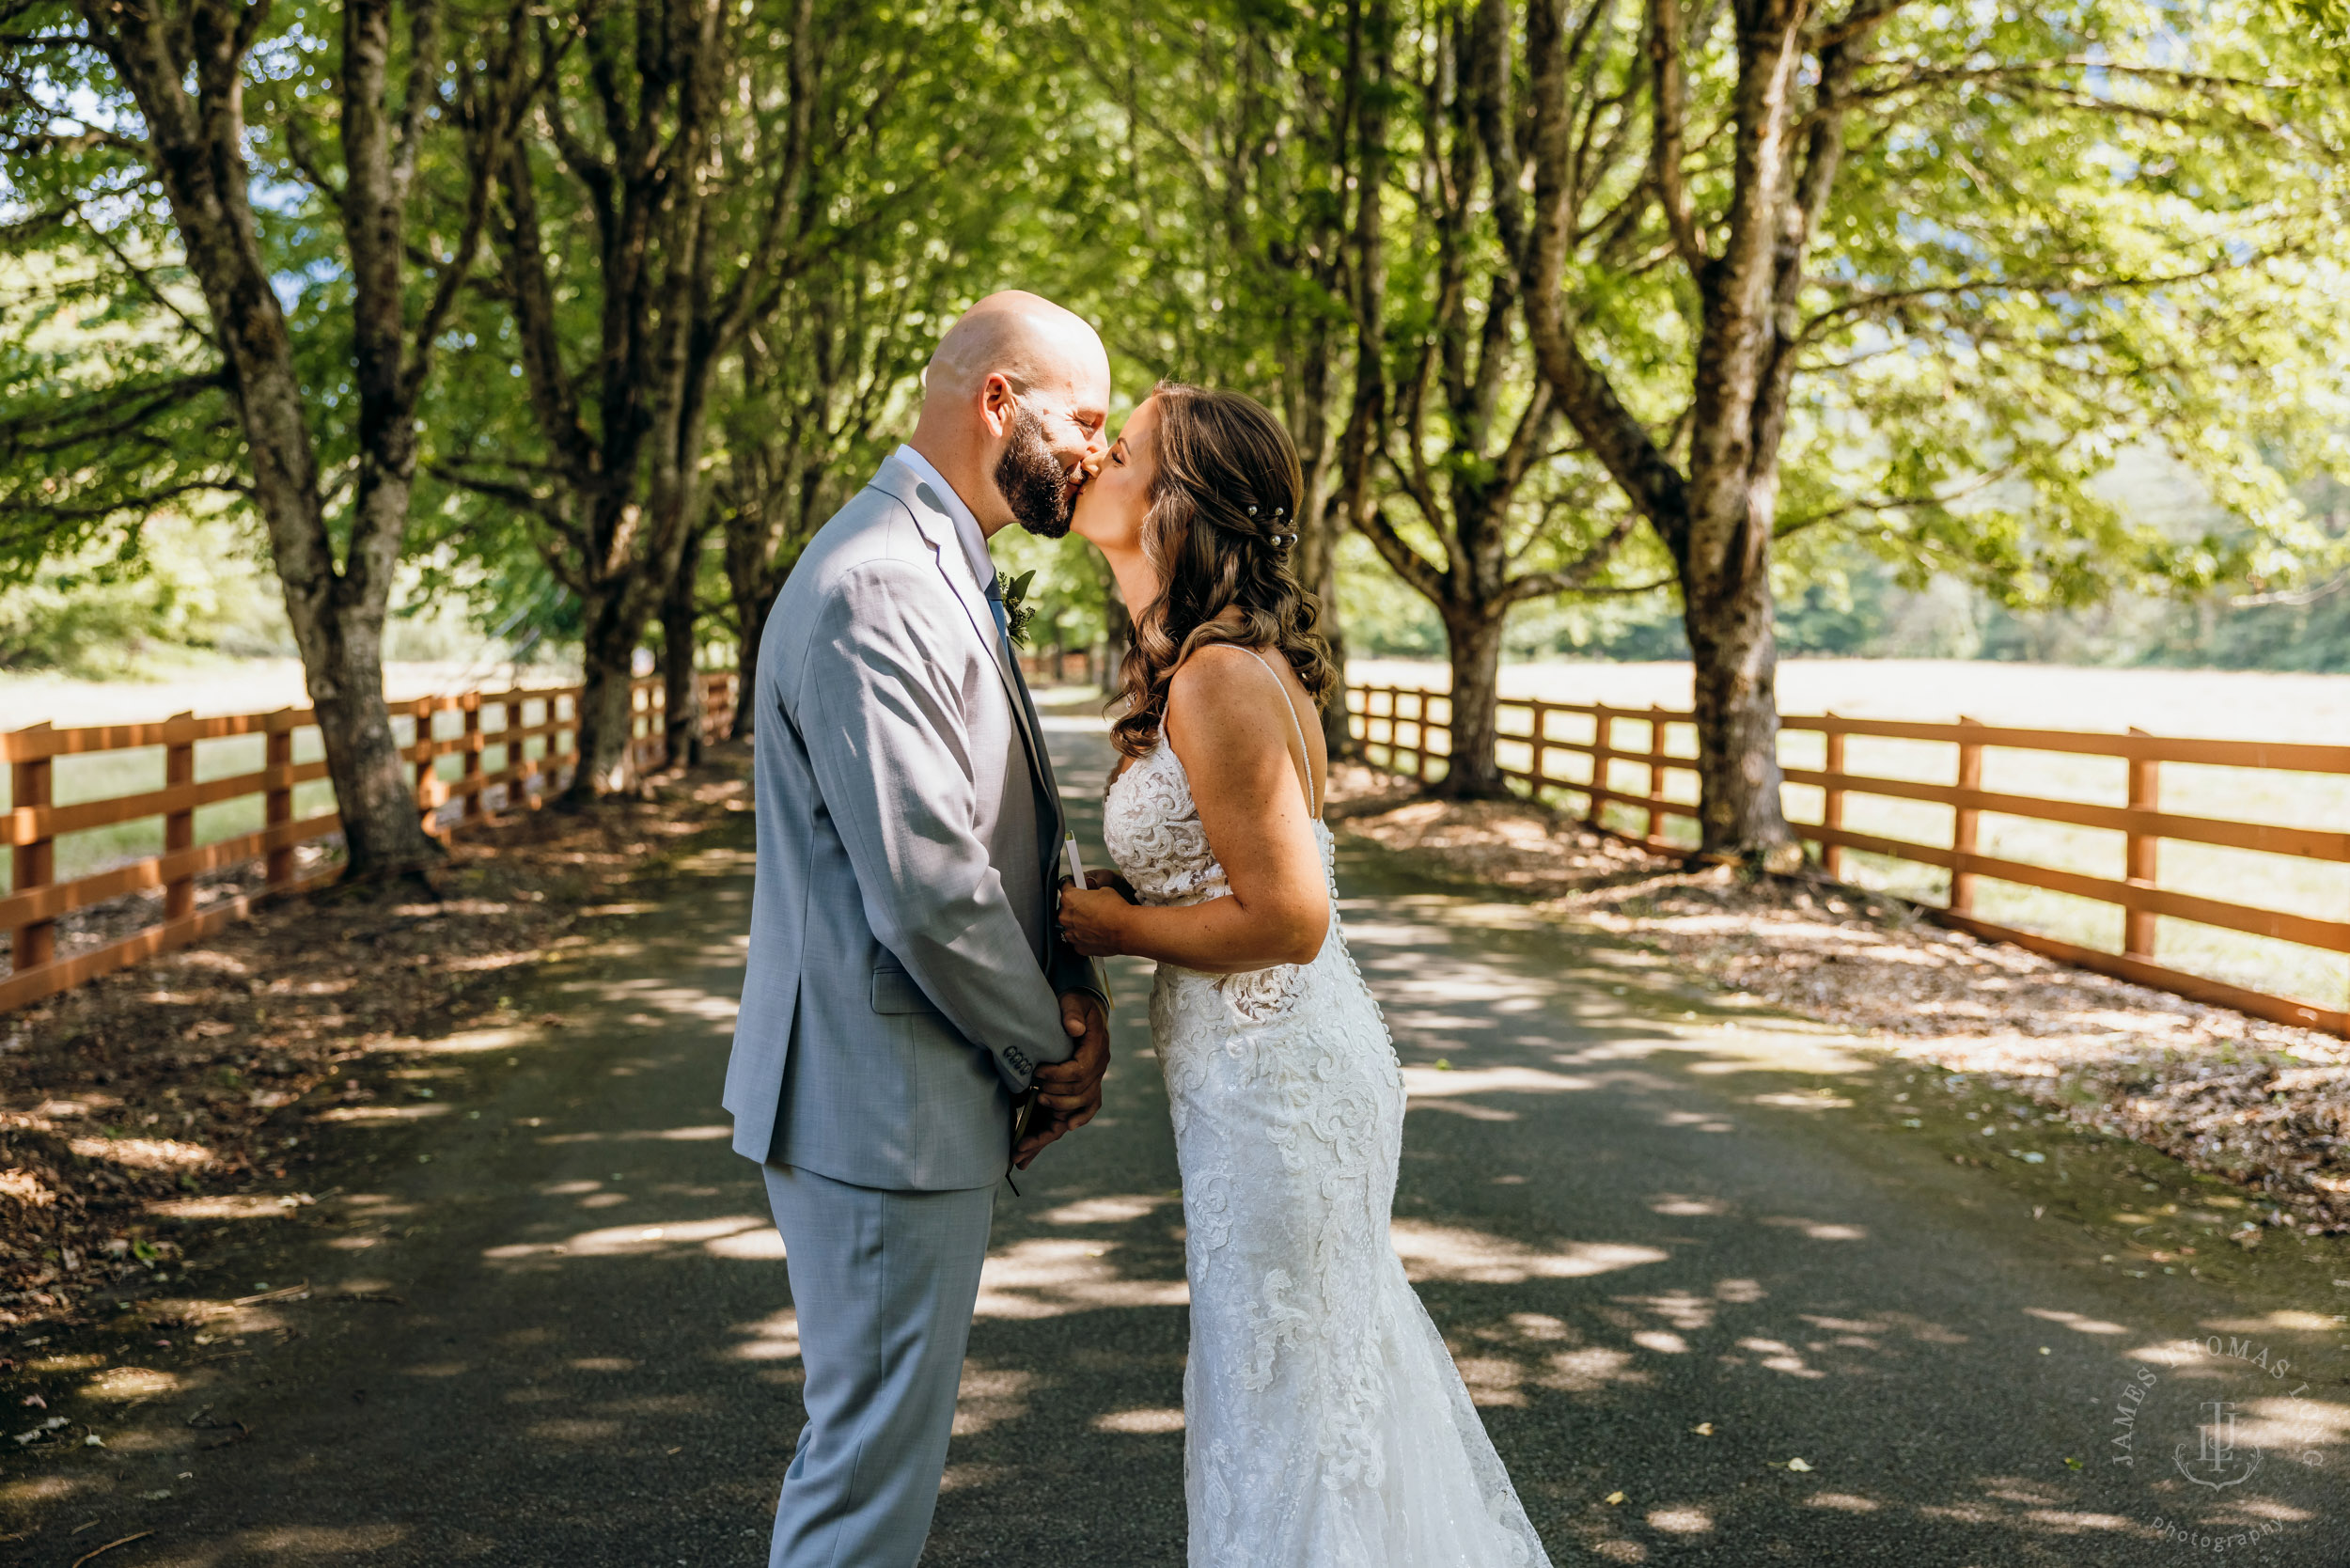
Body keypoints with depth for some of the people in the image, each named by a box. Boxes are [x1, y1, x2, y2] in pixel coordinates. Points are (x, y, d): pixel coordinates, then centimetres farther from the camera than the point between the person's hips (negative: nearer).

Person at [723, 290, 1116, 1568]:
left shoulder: (944, 574, 12)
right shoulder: (875, 592, -22)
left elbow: (1005, 833, 16)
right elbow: (928, 890, -26)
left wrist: (1069, 985, -1)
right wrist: (1051, 1043, -10)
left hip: (929, 1091, 10)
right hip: (885, 1108, -10)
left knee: (888, 1427, 22)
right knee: (872, 1453, 2)